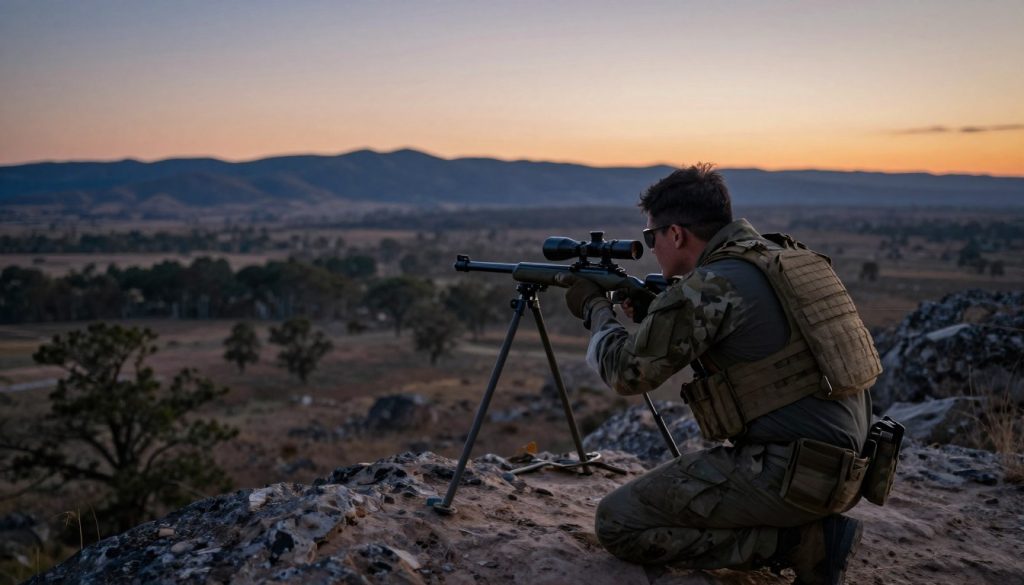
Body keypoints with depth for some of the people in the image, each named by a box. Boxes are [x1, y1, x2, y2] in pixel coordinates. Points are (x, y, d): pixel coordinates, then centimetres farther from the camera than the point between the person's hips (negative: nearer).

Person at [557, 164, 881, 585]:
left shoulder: (710, 286, -17)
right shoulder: (788, 257, 10)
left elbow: (627, 371, -7)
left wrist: (595, 309, 9)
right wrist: (655, 310, 17)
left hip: (789, 471, -9)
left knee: (618, 522, -3)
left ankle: (796, 542, -5)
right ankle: (810, 528, 12)